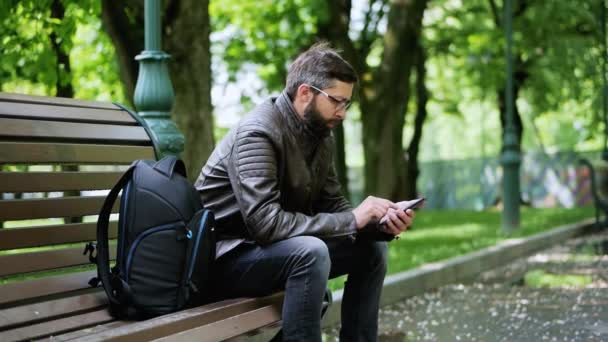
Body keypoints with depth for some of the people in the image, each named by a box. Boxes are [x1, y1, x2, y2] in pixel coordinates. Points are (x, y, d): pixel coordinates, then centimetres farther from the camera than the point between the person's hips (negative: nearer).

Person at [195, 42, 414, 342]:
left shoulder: (320, 134, 2)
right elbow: (266, 223, -34)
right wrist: (352, 220, -28)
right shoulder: (258, 134, -25)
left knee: (372, 247, 3)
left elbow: (331, 204, 8)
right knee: (311, 251, -34)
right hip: (227, 257, -9)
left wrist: (379, 221, -12)